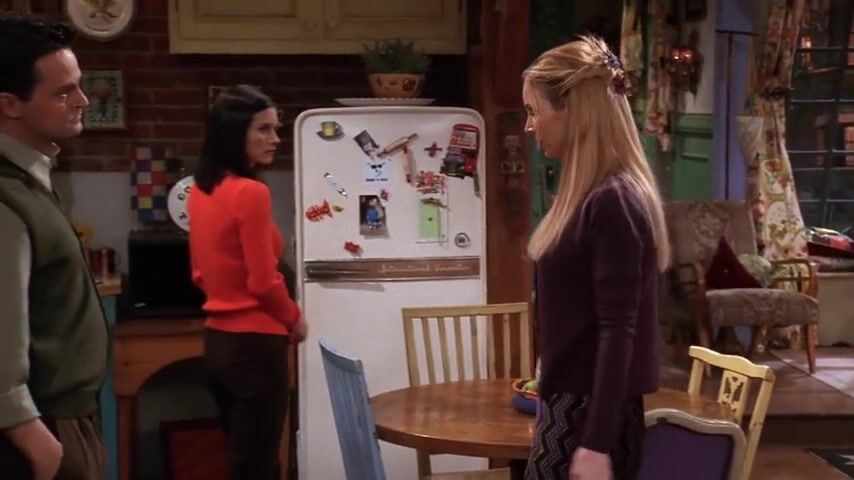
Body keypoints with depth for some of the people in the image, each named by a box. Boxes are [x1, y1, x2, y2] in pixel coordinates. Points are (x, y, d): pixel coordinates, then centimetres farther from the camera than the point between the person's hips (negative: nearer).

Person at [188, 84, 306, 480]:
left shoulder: (200, 190, 7)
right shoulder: (250, 193, -18)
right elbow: (263, 282, -17)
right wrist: (294, 320, -1)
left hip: (217, 340, 9)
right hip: (254, 345, -8)